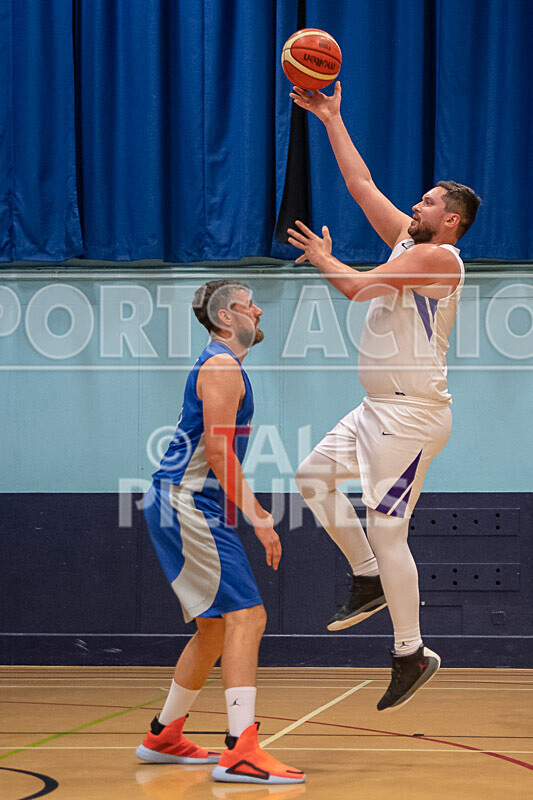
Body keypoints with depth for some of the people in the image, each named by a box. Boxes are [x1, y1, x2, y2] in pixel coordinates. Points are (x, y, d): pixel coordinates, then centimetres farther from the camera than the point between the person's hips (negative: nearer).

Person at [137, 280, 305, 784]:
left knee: (218, 626, 18)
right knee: (246, 616, -17)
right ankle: (241, 751, -25)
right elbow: (217, 450, -20)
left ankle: (164, 738, 27)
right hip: (186, 503, -11)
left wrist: (253, 513, 25)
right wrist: (258, 517, -19)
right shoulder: (221, 366, -11)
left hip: (179, 505, 11)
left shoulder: (221, 366, 21)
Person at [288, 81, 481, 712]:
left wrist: (321, 257, -3)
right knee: (314, 475, 12)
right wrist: (331, 119, 15)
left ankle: (412, 654, 1)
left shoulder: (438, 257, -16)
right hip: (379, 408, 10)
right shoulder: (407, 241, 12)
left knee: (386, 531, -8)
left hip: (413, 416, -10)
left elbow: (357, 286, -23)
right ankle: (369, 579, 19)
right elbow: (361, 183, 17)